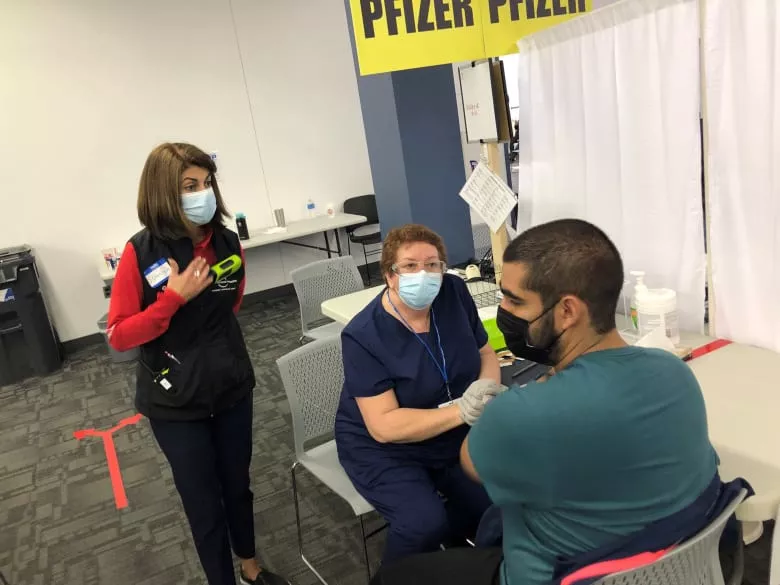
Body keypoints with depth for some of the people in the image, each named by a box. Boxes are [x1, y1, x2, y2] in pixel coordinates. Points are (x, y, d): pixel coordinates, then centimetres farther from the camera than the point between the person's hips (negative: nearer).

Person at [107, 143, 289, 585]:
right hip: (175, 400, -4)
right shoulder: (142, 252, -18)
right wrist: (174, 298, -24)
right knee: (203, 500, 12)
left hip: (232, 386, 4)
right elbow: (119, 337, -17)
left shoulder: (227, 241, -6)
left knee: (238, 484, 21)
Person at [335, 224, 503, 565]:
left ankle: (450, 543, 19)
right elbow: (384, 426, -26)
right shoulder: (363, 335, -23)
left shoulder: (454, 293, -9)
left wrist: (489, 389, -20)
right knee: (425, 521, -27)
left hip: (452, 437, 5)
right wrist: (462, 410, -35)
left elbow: (485, 354, 3)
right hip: (383, 449, -4)